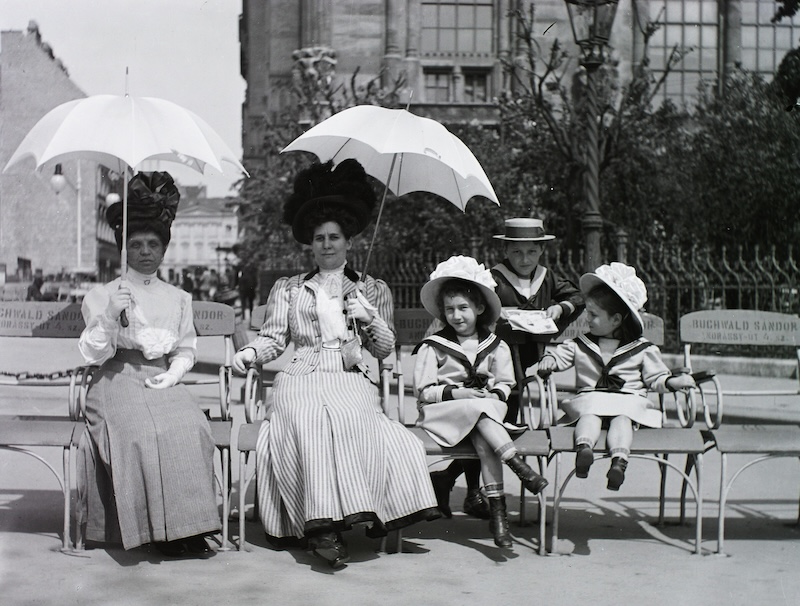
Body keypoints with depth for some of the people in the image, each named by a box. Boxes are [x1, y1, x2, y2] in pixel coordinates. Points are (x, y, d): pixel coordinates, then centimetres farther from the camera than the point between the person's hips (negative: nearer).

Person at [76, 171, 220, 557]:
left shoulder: (178, 299, 19)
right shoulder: (102, 295, 10)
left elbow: (186, 351, 17)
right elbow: (92, 354, 2)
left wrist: (171, 375, -4)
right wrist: (110, 317, -14)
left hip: (163, 382, 2)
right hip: (117, 382, -2)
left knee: (191, 427, -30)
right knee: (142, 433, -33)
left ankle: (188, 523, -24)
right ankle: (158, 529, -26)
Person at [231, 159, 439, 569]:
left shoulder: (373, 290, 21)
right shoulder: (287, 289, 22)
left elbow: (384, 349, 15)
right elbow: (273, 337, 12)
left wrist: (370, 318, -4)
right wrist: (250, 352, -8)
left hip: (352, 380, 0)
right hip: (301, 378, 0)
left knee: (342, 418, -36)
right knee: (310, 420, -35)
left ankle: (325, 523, -37)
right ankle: (324, 524, -40)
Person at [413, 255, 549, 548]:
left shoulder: (496, 346, 12)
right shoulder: (432, 347, 4)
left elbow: (505, 383, 14)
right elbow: (423, 391, -1)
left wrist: (495, 395, -9)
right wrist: (455, 393, -14)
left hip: (487, 409, 2)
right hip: (442, 411, -2)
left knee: (483, 437, -32)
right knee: (480, 410, -33)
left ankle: (497, 508, -37)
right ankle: (518, 465, -41)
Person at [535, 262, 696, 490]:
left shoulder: (642, 350, 13)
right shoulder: (579, 346, 19)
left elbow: (656, 378, 14)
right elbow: (558, 355, 17)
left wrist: (673, 381, -5)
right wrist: (548, 361, -6)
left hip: (629, 400, -1)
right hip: (590, 397, 2)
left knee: (623, 418, -34)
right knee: (589, 415, -32)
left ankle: (619, 460, -56)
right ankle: (584, 447, -59)